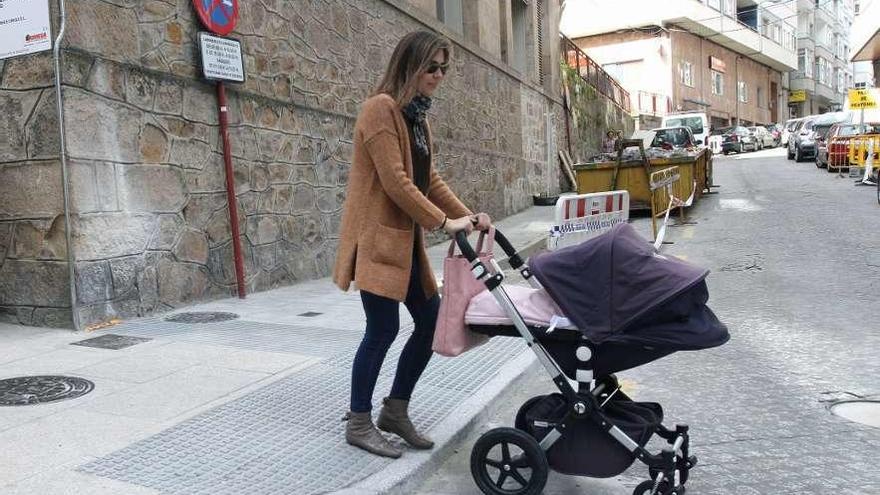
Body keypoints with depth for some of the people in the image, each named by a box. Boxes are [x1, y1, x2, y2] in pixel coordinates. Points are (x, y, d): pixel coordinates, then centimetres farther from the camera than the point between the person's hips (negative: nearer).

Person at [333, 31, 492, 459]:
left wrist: (468, 216, 6)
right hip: (377, 237, -9)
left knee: (431, 321, 8)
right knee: (383, 329, -6)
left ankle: (395, 410, 23)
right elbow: (394, 181, -19)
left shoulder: (417, 116, 16)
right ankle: (358, 424, 12)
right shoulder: (382, 107, -12)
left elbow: (430, 179, 16)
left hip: (405, 238, 9)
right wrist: (444, 222, -17)